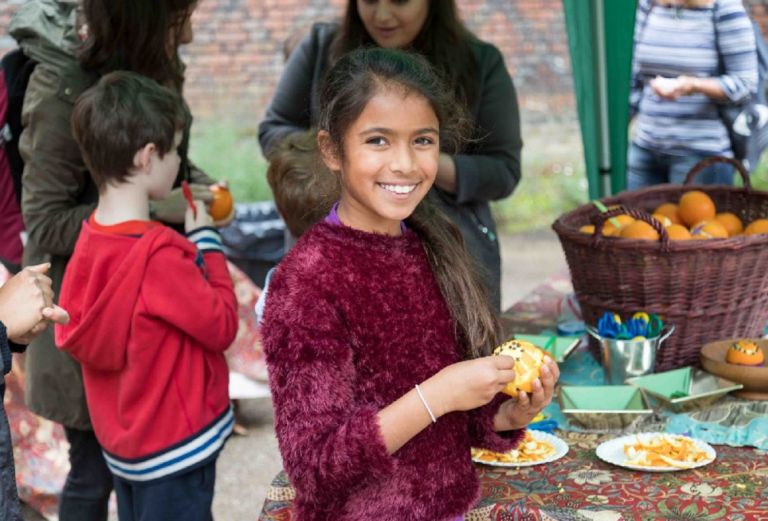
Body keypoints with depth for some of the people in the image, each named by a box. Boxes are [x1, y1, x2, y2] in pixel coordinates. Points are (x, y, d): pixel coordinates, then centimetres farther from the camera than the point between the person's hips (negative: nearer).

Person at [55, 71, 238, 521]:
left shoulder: (90, 240, -3)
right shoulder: (160, 253, -27)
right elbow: (222, 326, -17)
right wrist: (208, 243, -7)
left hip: (123, 440, 8)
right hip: (176, 445, -8)